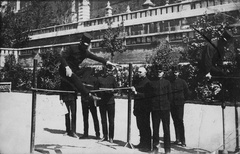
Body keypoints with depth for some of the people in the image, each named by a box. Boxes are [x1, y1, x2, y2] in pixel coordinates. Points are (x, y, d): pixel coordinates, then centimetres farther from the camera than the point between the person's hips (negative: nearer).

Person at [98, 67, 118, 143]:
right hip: (101, 101, 1)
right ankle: (105, 136, 20)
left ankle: (111, 137, 10)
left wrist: (111, 90, -15)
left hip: (110, 101, -1)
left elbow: (116, 88, 3)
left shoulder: (112, 78, 3)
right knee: (103, 120, 9)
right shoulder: (99, 78, 5)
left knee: (111, 120, 2)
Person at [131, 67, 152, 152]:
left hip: (145, 107, -8)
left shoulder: (147, 82, -11)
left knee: (145, 126, -2)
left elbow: (147, 95, -18)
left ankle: (147, 146, 5)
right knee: (140, 126, 15)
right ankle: (142, 143, 27)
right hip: (138, 106, 8)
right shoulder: (136, 80, 12)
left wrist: (136, 93, -22)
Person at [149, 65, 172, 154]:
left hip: (165, 108, 0)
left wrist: (168, 103, 4)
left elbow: (169, 95, 10)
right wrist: (151, 104, 0)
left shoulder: (167, 82, 6)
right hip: (155, 108, 0)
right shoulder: (152, 82, 5)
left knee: (166, 128, 1)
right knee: (155, 128, 6)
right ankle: (155, 146, 19)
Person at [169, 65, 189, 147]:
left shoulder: (182, 82, 0)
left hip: (179, 104, -3)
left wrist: (182, 100, 7)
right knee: (175, 122, 8)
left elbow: (186, 93, 10)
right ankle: (178, 139, 15)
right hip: (172, 105, 3)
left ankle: (182, 140, -7)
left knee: (180, 121, -9)